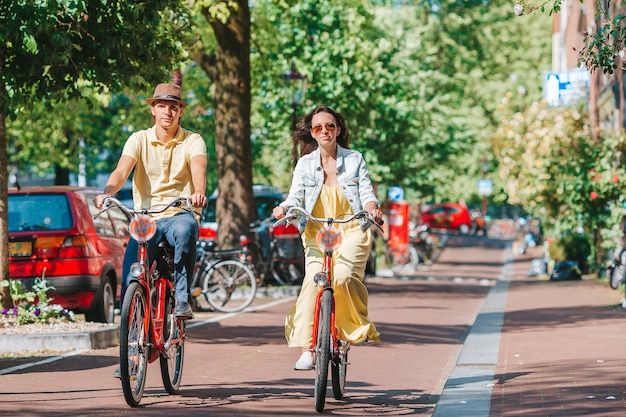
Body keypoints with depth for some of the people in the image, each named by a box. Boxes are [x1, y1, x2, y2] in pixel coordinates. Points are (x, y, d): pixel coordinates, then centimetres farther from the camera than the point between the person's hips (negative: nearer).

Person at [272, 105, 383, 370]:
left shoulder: (354, 160, 9)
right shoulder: (305, 164, 10)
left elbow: (366, 193, 3)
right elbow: (296, 197, 2)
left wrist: (372, 208, -19)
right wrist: (283, 208, -20)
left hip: (351, 229, -1)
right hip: (317, 232, 1)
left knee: (342, 276, -27)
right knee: (313, 279, -21)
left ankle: (359, 324, 0)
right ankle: (306, 350, -25)